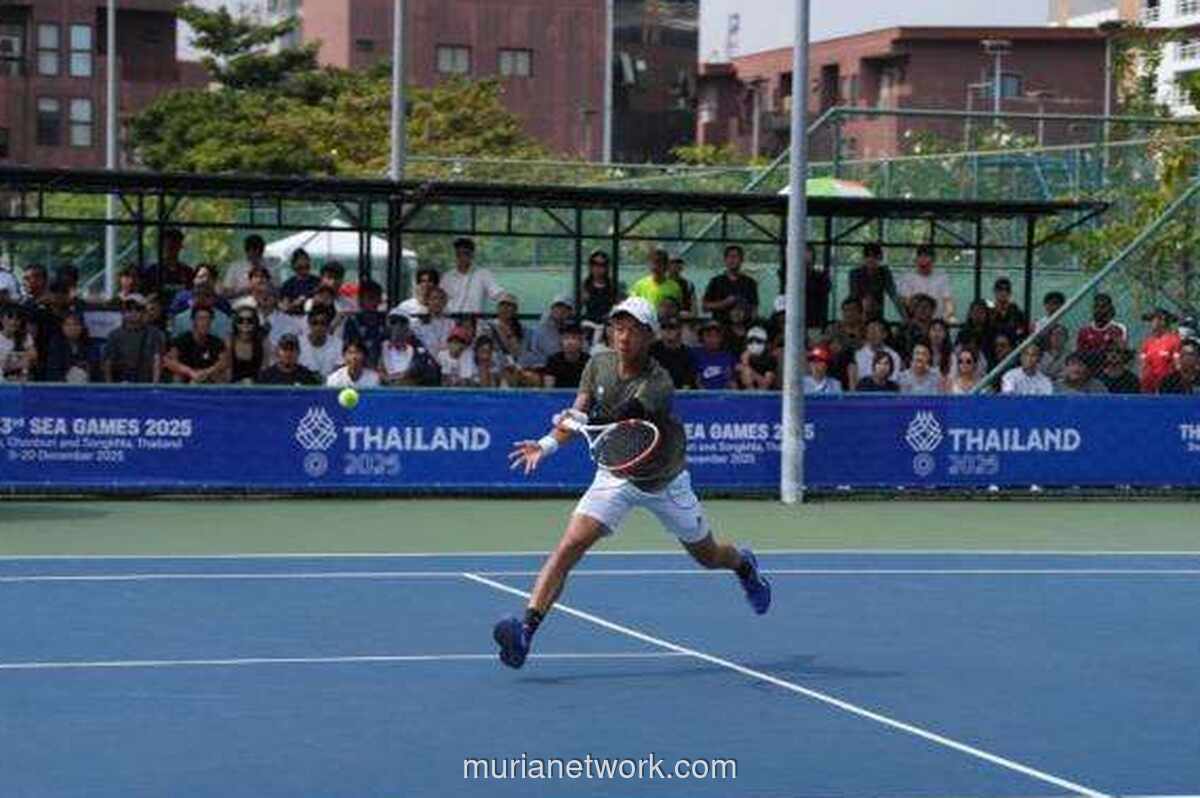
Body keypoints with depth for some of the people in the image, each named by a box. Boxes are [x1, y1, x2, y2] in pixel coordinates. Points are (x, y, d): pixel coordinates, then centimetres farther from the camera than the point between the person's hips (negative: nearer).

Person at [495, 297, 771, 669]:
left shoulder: (658, 384, -29)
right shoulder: (600, 364, -10)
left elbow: (625, 417, -46)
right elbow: (579, 412, -8)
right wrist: (548, 443, -28)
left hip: (665, 481, -3)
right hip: (616, 475, 3)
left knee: (708, 556, 16)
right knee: (570, 546, -19)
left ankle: (744, 564, 54)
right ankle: (526, 628, -27)